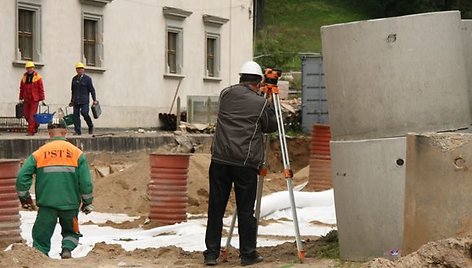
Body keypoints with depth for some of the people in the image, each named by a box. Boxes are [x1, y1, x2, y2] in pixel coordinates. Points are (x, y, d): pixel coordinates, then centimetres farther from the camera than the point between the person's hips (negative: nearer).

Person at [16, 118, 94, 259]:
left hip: (46, 202, -1)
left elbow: (22, 177, -3)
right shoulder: (76, 152, 1)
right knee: (70, 231, 22)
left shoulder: (39, 153, 2)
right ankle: (67, 248, -2)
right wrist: (87, 202, 11)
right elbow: (86, 181, -1)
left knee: (41, 237, 9)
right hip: (70, 202, 1)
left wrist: (24, 198, 10)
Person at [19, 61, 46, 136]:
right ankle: (36, 124, 30)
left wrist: (42, 99, -7)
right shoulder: (24, 77, 9)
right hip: (26, 99, 5)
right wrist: (21, 98, 10)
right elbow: (21, 88, 12)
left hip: (34, 99, -5)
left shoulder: (37, 77, -4)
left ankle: (31, 131, -5)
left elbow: (41, 89, -5)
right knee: (26, 114, 8)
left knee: (32, 115, -8)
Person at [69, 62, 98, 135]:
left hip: (84, 100, -5)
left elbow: (92, 89, -1)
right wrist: (72, 100, 21)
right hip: (76, 101, 5)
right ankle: (78, 131, 1)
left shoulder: (87, 78, -1)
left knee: (84, 113, -17)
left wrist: (94, 100, -5)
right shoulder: (74, 79, 13)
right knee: (76, 115, -2)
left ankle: (90, 126, 9)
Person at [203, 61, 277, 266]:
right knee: (245, 209, 3)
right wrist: (269, 106, 26)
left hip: (220, 159, 3)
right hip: (246, 163, -3)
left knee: (216, 208, 7)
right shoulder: (261, 103, -3)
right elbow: (271, 126, 11)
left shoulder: (226, 94, 8)